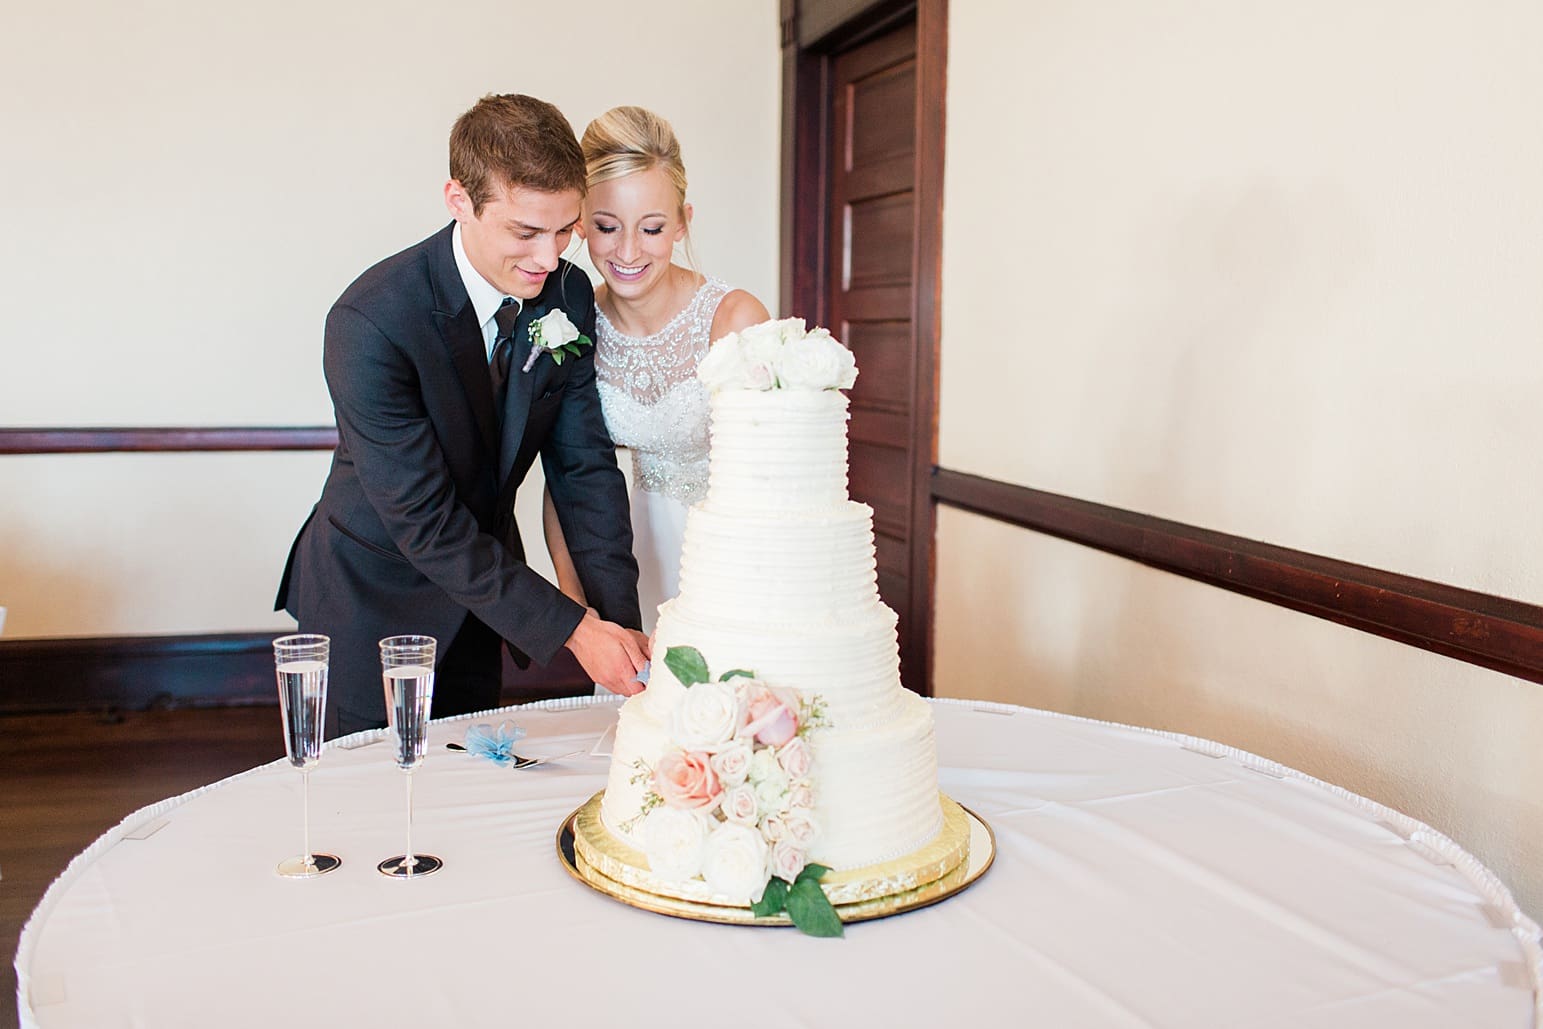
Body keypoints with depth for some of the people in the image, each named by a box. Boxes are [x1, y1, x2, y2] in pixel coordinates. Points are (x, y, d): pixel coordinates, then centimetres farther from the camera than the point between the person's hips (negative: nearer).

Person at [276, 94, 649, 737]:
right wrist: (571, 628, -29)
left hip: (480, 582, 5)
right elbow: (423, 520, -28)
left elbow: (583, 464, -8)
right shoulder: (370, 322, -29)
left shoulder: (568, 295, -11)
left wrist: (620, 619, -19)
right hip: (374, 595, -5)